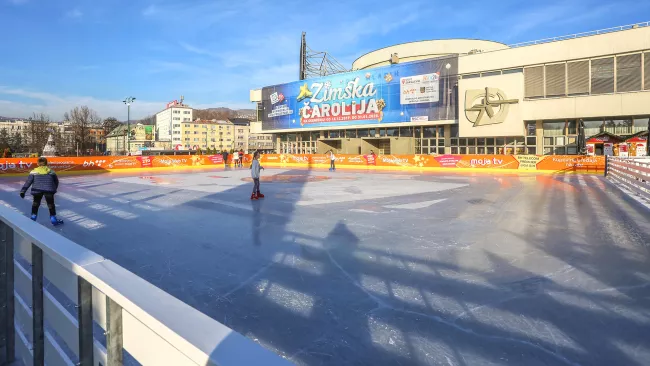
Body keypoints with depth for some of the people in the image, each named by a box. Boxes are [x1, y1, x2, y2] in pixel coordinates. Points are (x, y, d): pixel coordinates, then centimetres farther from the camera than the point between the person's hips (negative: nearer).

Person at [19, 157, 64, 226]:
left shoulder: (34, 171, 11)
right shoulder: (51, 171, 15)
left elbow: (28, 181, 6)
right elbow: (56, 181, 20)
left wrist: (23, 191, 7)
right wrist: (54, 189, 34)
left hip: (37, 189, 0)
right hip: (49, 190, 0)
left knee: (35, 203, 20)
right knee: (51, 204, 10)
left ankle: (33, 217, 22)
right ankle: (53, 219, 10)